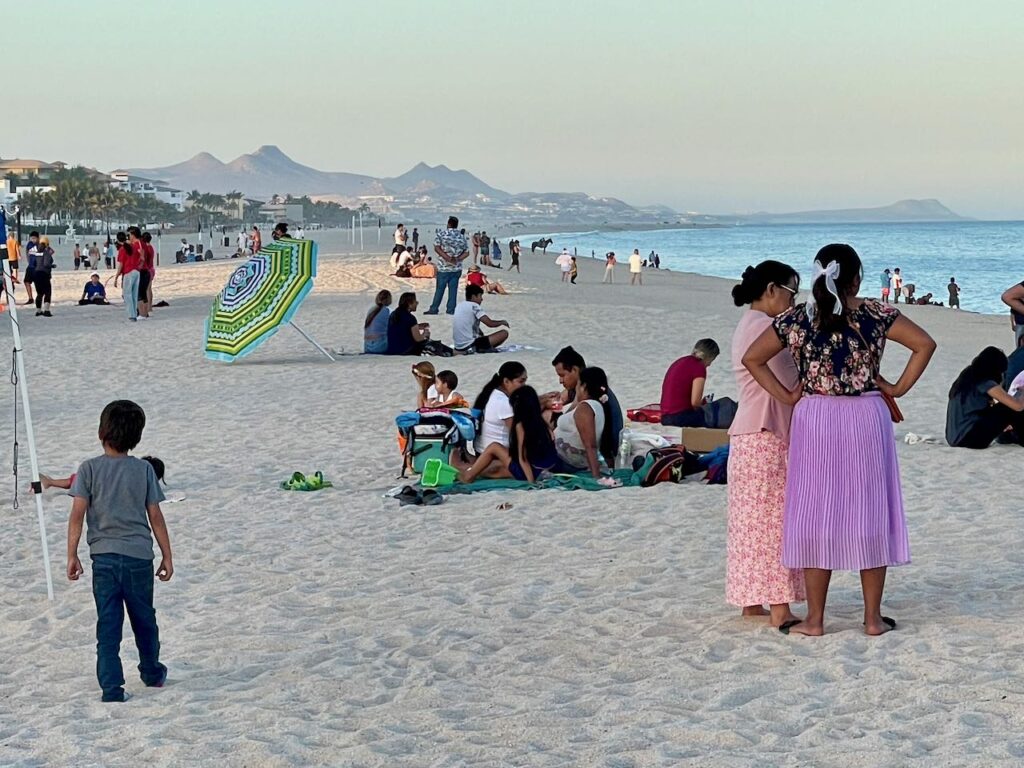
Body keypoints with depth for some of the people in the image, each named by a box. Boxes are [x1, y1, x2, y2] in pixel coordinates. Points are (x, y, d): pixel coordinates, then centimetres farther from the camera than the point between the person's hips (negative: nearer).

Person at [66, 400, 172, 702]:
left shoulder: (89, 469, -4)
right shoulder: (144, 469, -1)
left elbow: (78, 514, -9)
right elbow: (155, 517, 0)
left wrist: (72, 555, -2)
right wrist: (167, 556, 7)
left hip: (103, 556, -1)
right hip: (139, 555, 1)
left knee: (108, 625, 3)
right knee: (144, 619, 19)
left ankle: (112, 689, -3)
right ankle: (152, 674, 37)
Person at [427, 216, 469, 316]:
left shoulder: (442, 233, -5)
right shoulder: (462, 236, 7)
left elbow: (437, 248, -12)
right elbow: (466, 252, 6)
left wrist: (447, 258, -16)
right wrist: (457, 259, -6)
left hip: (444, 267, -3)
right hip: (457, 268, 3)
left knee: (440, 289, 3)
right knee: (453, 289, 7)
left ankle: (434, 309, 9)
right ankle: (451, 310, 7)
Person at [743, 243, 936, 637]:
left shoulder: (796, 318, -1)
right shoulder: (875, 315, -2)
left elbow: (751, 358, 0)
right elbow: (925, 344, -4)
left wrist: (786, 396, 2)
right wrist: (899, 388, 0)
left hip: (815, 421, 0)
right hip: (867, 418, 0)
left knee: (816, 516, 5)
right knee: (869, 515, 7)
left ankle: (814, 619, 7)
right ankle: (873, 617, 11)